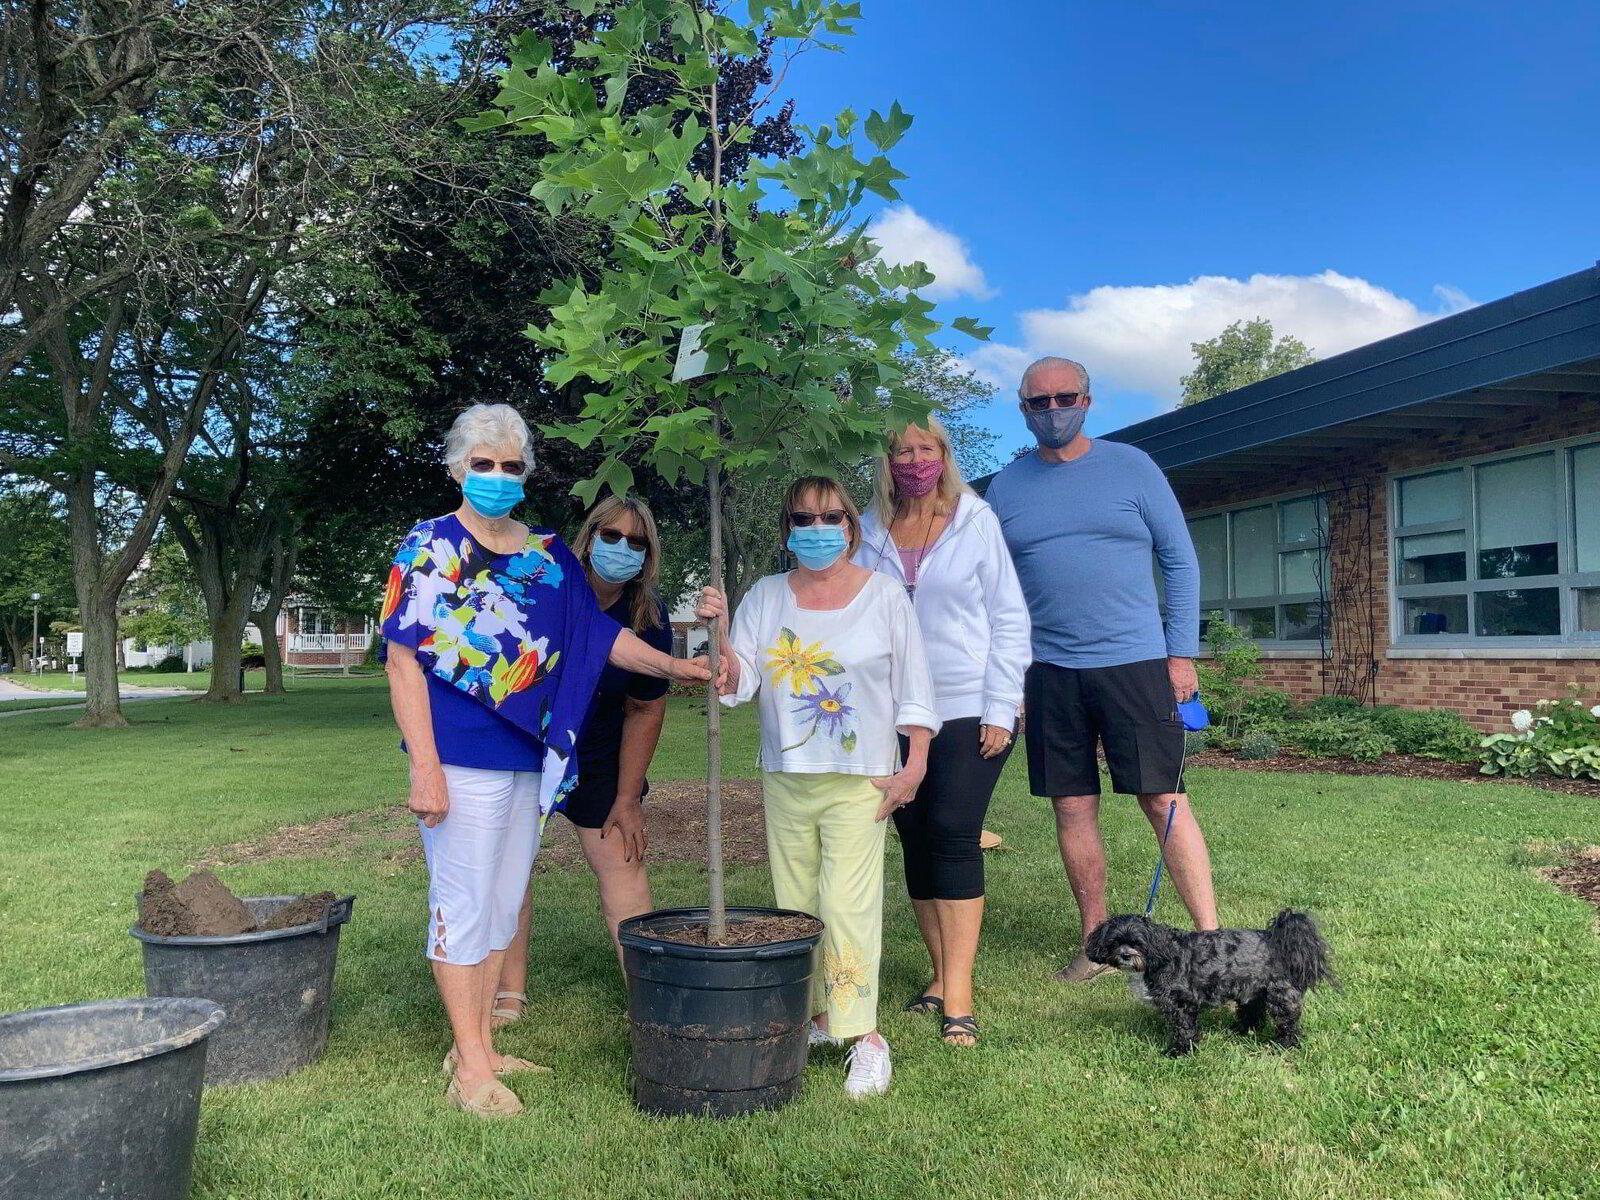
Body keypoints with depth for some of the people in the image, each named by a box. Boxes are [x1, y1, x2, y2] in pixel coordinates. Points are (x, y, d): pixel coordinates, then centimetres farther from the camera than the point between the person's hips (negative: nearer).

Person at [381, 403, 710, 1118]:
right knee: (463, 904, 0)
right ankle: (470, 1067, 11)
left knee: (504, 904, 13)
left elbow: (599, 634, 8)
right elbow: (404, 661, -9)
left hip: (529, 759, 6)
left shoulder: (548, 556, 11)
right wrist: (424, 767, -16)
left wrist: (674, 666, -8)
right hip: (461, 757, -6)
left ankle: (480, 1047, 26)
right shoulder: (429, 549, -5)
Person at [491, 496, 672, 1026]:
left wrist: (627, 798, -4)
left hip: (595, 754, 1)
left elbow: (645, 710, -6)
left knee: (621, 862, -4)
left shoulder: (648, 618, -15)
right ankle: (510, 994, 14)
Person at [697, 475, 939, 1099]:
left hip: (859, 778, -3)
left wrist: (915, 765, -3)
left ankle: (865, 1036, -6)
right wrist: (719, 632, -15)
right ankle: (815, 1015, 22)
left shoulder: (884, 596, 2)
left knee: (847, 904, -12)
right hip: (785, 777, 4)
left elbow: (913, 686, 3)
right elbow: (737, 686, 1)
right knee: (795, 906, 8)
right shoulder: (765, 597, 7)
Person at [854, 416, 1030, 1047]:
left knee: (953, 836, -9)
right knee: (915, 840, 6)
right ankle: (941, 975, 20)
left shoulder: (976, 521, 0)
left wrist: (1001, 710, -6)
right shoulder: (869, 531, 6)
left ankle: (958, 998, -5)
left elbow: (1010, 619, 0)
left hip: (969, 712, -3)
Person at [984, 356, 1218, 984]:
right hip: (1050, 672, 3)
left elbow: (1180, 560, 4)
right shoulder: (1004, 489, 8)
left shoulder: (1131, 467, 2)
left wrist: (1181, 652, -3)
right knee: (1073, 809, 7)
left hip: (1135, 664, -2)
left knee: (1164, 800, -3)